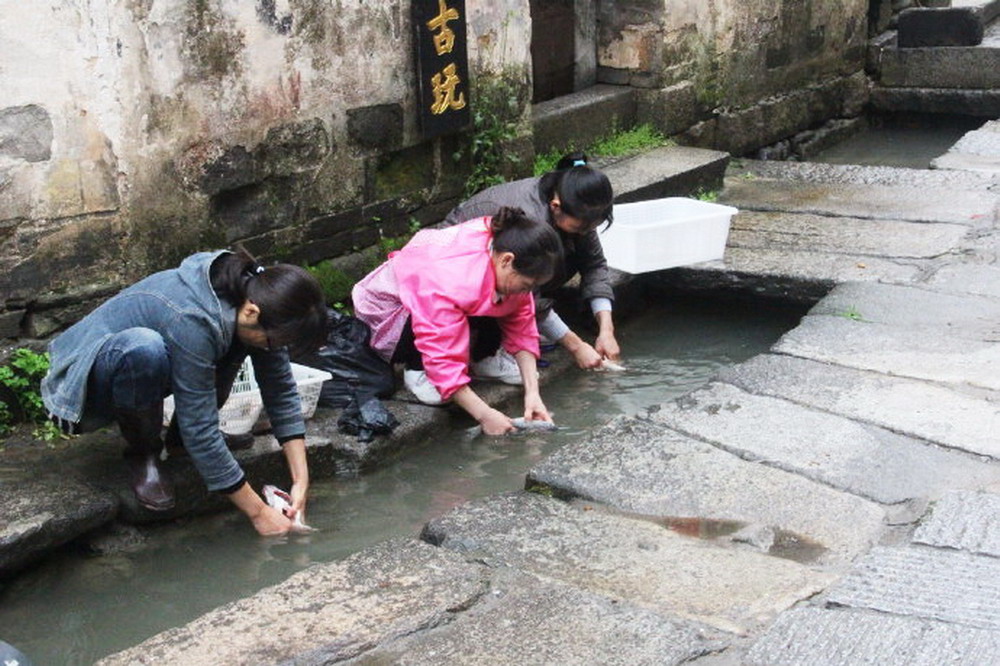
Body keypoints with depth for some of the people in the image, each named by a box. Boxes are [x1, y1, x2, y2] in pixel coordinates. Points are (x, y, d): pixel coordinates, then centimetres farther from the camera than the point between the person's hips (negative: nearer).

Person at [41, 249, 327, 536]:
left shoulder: (256, 292, -15)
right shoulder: (192, 321, -36)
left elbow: (282, 388, -7)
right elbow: (201, 433, -32)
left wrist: (301, 480, -13)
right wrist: (259, 512, -27)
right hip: (87, 379, -7)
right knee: (144, 348, -38)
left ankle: (180, 436, 3)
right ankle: (142, 453, -11)